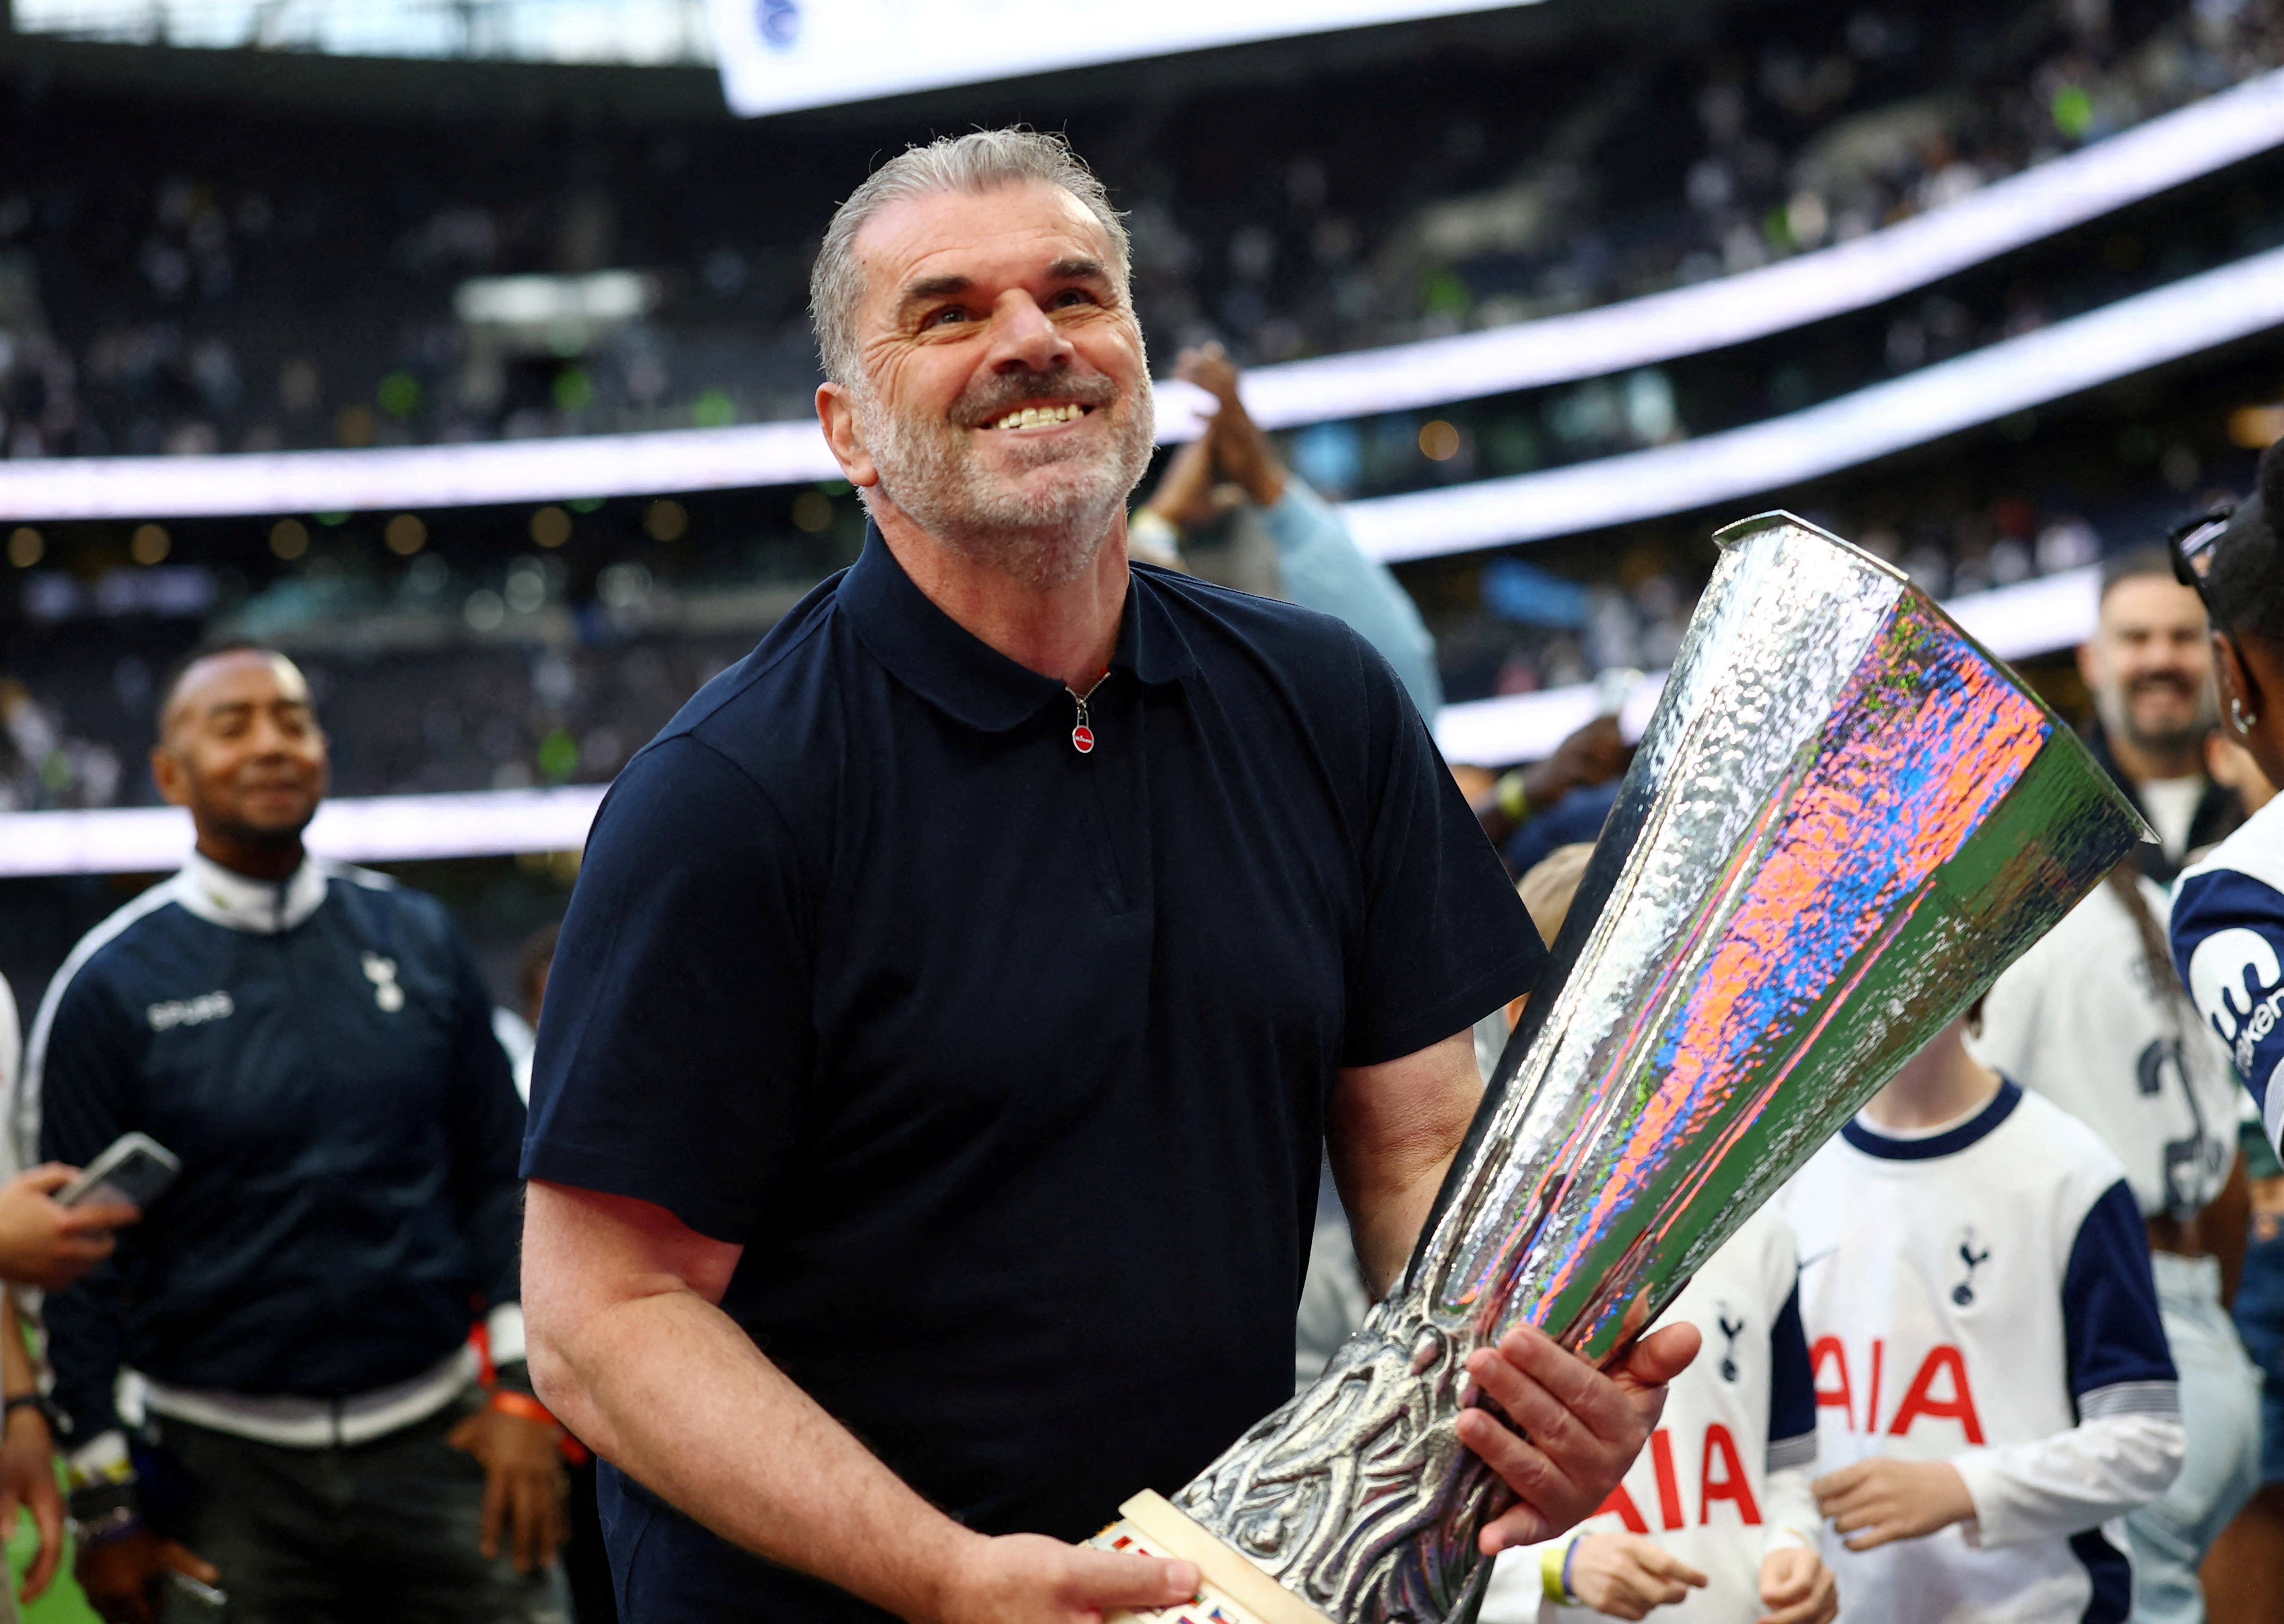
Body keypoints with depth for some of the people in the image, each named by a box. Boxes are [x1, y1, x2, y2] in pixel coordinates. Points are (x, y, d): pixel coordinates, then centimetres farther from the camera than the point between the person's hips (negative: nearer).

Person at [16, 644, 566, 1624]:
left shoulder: (416, 939, 8)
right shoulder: (111, 986, -2)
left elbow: (499, 1172, 11)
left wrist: (523, 1390, 3)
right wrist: (104, 1505, -3)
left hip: (436, 1436, 3)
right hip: (228, 1468, -2)